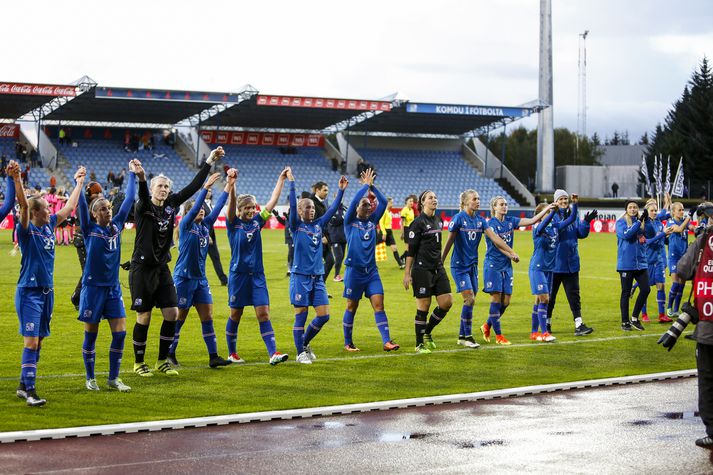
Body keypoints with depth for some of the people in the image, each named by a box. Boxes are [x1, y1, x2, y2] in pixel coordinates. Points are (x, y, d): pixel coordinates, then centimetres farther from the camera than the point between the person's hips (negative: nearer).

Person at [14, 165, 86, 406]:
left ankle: (23, 386, 19)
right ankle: (29, 391, -13)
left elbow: (68, 208, 23)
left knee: (38, 342, 11)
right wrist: (16, 179, -41)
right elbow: (23, 205, -26)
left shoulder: (49, 226, 10)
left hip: (47, 291, 8)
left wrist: (79, 182, 30)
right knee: (31, 341, -12)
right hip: (29, 292, -8)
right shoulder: (27, 230, -10)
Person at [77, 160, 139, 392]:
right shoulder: (89, 229, -4)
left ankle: (113, 378, 8)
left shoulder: (116, 226, 6)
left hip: (113, 287, 4)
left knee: (120, 333, -2)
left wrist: (134, 175, 8)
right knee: (91, 334, 3)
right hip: (93, 286, -4)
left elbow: (128, 201, 8)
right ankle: (90, 379, 15)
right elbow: (81, 205, -15)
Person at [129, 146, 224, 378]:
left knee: (172, 313, 0)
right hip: (142, 269, -6)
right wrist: (140, 178, -55)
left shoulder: (171, 205, 4)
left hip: (162, 268, 6)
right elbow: (142, 196, -34)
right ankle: (139, 363, 14)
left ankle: (162, 361, 14)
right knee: (144, 317, -1)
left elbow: (193, 187, 3)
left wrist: (209, 162, -2)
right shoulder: (143, 207, -11)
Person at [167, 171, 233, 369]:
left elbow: (218, 207, 3)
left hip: (201, 278, 6)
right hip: (184, 277, -6)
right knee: (179, 319, 2)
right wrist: (206, 187, -31)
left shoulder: (205, 225, 8)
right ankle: (169, 355, 13)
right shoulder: (185, 225, -8)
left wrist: (229, 185, -5)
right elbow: (195, 207, -23)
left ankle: (213, 356, 2)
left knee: (207, 317, 2)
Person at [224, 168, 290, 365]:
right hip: (238, 275, -3)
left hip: (257, 275, 3)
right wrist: (232, 184, -35)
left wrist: (281, 179, 4)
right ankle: (232, 353, 19)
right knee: (235, 315, 6)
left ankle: (273, 353, -13)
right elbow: (231, 204, -20)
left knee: (263, 314, -5)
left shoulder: (257, 222, 8)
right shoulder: (234, 224, -3)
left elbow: (273, 201, 7)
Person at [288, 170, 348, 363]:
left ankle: (305, 343, 22)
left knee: (324, 315, 1)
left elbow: (333, 209, 9)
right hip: (300, 276, -5)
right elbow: (292, 205, -15)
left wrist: (341, 190, 1)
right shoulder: (296, 226, -3)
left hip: (317, 277, 5)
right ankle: (301, 353, 8)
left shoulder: (318, 225, 11)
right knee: (301, 316, -1)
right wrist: (291, 182, -21)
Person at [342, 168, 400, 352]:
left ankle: (386, 341, -12)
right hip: (354, 271, -4)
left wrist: (372, 186, -2)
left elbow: (383, 202, 3)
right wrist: (365, 185, -9)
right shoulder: (350, 222, 0)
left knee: (379, 304, -6)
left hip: (371, 271, 4)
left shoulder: (372, 221, 11)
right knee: (352, 307, 5)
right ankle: (348, 342, 16)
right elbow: (353, 201, -15)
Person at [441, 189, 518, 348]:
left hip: (473, 265, 6)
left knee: (470, 301, 7)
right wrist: (440, 262, -4)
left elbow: (495, 238, -1)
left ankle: (462, 336, 17)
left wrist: (511, 252, -10)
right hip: (459, 265, -6)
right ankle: (468, 336, -3)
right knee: (469, 299, -12)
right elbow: (449, 241, -7)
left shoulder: (480, 220, 4)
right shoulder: (458, 219, -11)